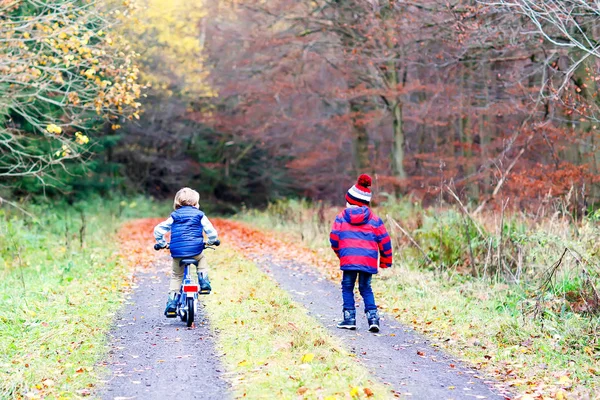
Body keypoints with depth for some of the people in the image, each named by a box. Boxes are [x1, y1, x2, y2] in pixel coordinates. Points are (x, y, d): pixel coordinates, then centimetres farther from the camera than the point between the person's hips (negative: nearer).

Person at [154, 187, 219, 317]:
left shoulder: (174, 216, 15)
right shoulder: (199, 215, 8)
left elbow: (158, 230, 10)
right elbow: (211, 232, 2)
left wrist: (161, 243, 26)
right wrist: (212, 241, 23)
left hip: (177, 252, 1)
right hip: (195, 250, -1)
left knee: (176, 276, 18)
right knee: (202, 259, 33)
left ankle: (171, 303, 8)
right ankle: (204, 282, 14)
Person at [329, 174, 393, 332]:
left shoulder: (341, 217, 5)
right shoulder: (374, 219, 9)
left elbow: (334, 239, 4)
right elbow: (384, 241, 9)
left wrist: (339, 253, 23)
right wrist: (385, 261, 19)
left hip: (348, 259, -2)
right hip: (369, 261, 2)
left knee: (347, 287, 10)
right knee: (366, 289, 11)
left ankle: (349, 318, 6)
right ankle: (373, 317, -2)